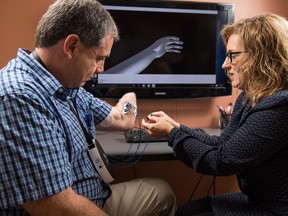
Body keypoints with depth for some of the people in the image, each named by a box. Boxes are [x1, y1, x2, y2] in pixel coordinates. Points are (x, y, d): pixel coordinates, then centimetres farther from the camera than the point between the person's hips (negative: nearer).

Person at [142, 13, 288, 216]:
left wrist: (171, 133, -12)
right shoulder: (249, 98, 3)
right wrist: (176, 126, 2)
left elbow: (220, 161, -23)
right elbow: (221, 144, 8)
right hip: (256, 198, 9)